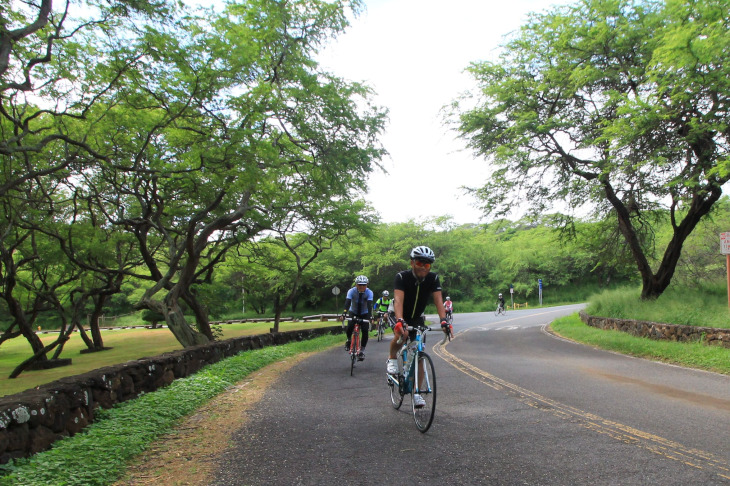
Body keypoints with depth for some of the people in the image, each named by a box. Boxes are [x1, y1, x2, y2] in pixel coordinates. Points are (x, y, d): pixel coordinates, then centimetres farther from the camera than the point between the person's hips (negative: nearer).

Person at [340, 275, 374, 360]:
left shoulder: (369, 292, -23)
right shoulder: (351, 291, -22)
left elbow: (369, 305, -33)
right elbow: (347, 302, -32)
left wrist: (370, 317, -45)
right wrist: (344, 314, -46)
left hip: (364, 314, 0)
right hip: (353, 312, 0)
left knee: (365, 331, -17)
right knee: (349, 328, -23)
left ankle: (362, 351, -4)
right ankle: (349, 339, 10)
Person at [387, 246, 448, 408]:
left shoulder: (433, 278, -17)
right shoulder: (402, 277, -26)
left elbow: (438, 300, -26)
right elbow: (398, 300, -38)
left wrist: (443, 319, -43)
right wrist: (400, 320, -54)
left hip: (417, 318, 3)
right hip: (401, 316, -3)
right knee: (402, 335, -35)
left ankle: (416, 393, 8)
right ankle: (392, 359, -4)